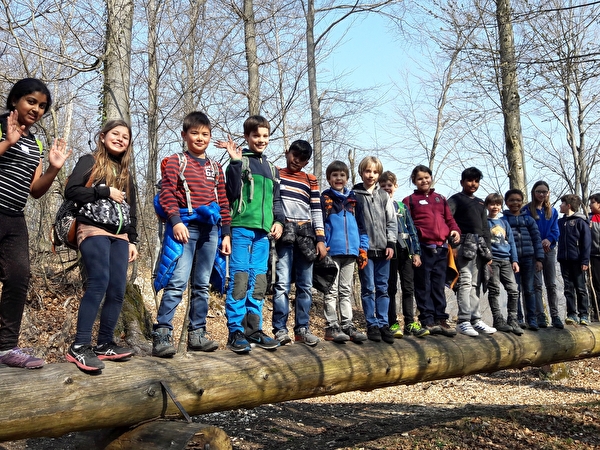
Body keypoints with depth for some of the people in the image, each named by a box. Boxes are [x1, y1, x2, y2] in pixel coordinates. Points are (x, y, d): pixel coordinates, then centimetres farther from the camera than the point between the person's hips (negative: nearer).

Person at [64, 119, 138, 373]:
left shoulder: (125, 174, 23)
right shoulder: (89, 162, 6)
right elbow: (70, 191, -8)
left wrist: (132, 240, 15)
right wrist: (106, 192, -10)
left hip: (120, 236, 6)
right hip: (93, 231, -6)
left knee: (117, 290, -3)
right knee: (99, 283, -22)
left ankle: (104, 345, 3)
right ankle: (79, 346, -20)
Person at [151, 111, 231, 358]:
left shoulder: (215, 167, 18)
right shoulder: (175, 161, 4)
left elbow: (223, 202, 17)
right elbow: (167, 194, -6)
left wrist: (225, 234, 12)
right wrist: (176, 221, -19)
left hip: (210, 229, 5)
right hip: (185, 226, -5)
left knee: (202, 284, 8)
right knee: (177, 282, -14)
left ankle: (197, 334, 15)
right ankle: (161, 335, -11)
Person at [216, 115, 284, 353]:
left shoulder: (271, 169, 21)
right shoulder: (240, 161, 3)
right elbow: (232, 193, -9)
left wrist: (279, 221, 8)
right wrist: (235, 162, -13)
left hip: (263, 231, 6)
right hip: (241, 227, -6)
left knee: (258, 281, 7)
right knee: (239, 278, -7)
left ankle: (254, 330, 14)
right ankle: (235, 332, -2)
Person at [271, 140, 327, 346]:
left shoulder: (310, 180, 17)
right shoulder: (275, 174, 13)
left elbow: (316, 211, 12)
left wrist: (320, 239, 6)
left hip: (305, 235, 3)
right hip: (283, 234, -2)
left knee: (305, 285, 3)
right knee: (282, 283, -8)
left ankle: (302, 328, 10)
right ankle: (280, 329, -3)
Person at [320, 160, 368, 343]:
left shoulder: (353, 198, 15)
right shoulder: (325, 198, 2)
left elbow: (360, 224, 14)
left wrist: (363, 247, 7)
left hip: (350, 252, 4)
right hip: (332, 251, -4)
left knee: (346, 291, 10)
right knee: (332, 291, 0)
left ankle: (347, 325, 15)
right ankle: (332, 327, 4)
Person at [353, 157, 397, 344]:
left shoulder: (384, 195, 12)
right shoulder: (354, 195, 3)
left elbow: (391, 221, 10)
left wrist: (391, 243, 0)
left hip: (382, 249, 3)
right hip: (365, 249, -3)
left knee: (383, 288, 6)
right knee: (368, 288, 1)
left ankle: (383, 324, 12)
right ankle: (372, 325, 8)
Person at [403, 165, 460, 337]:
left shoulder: (441, 199, 21)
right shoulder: (410, 200, 6)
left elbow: (449, 219, 20)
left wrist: (455, 230, 1)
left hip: (441, 248, 4)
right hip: (423, 247, -4)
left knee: (439, 286, 8)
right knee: (424, 286, -1)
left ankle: (441, 319, 13)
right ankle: (427, 320, 3)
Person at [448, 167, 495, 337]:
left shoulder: (480, 203, 25)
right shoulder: (455, 200, 4)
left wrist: (488, 250, 16)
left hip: (480, 245, 7)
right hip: (464, 244, -7)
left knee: (475, 284, 7)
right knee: (465, 281, -13)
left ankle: (476, 319, 9)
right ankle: (463, 321, -14)